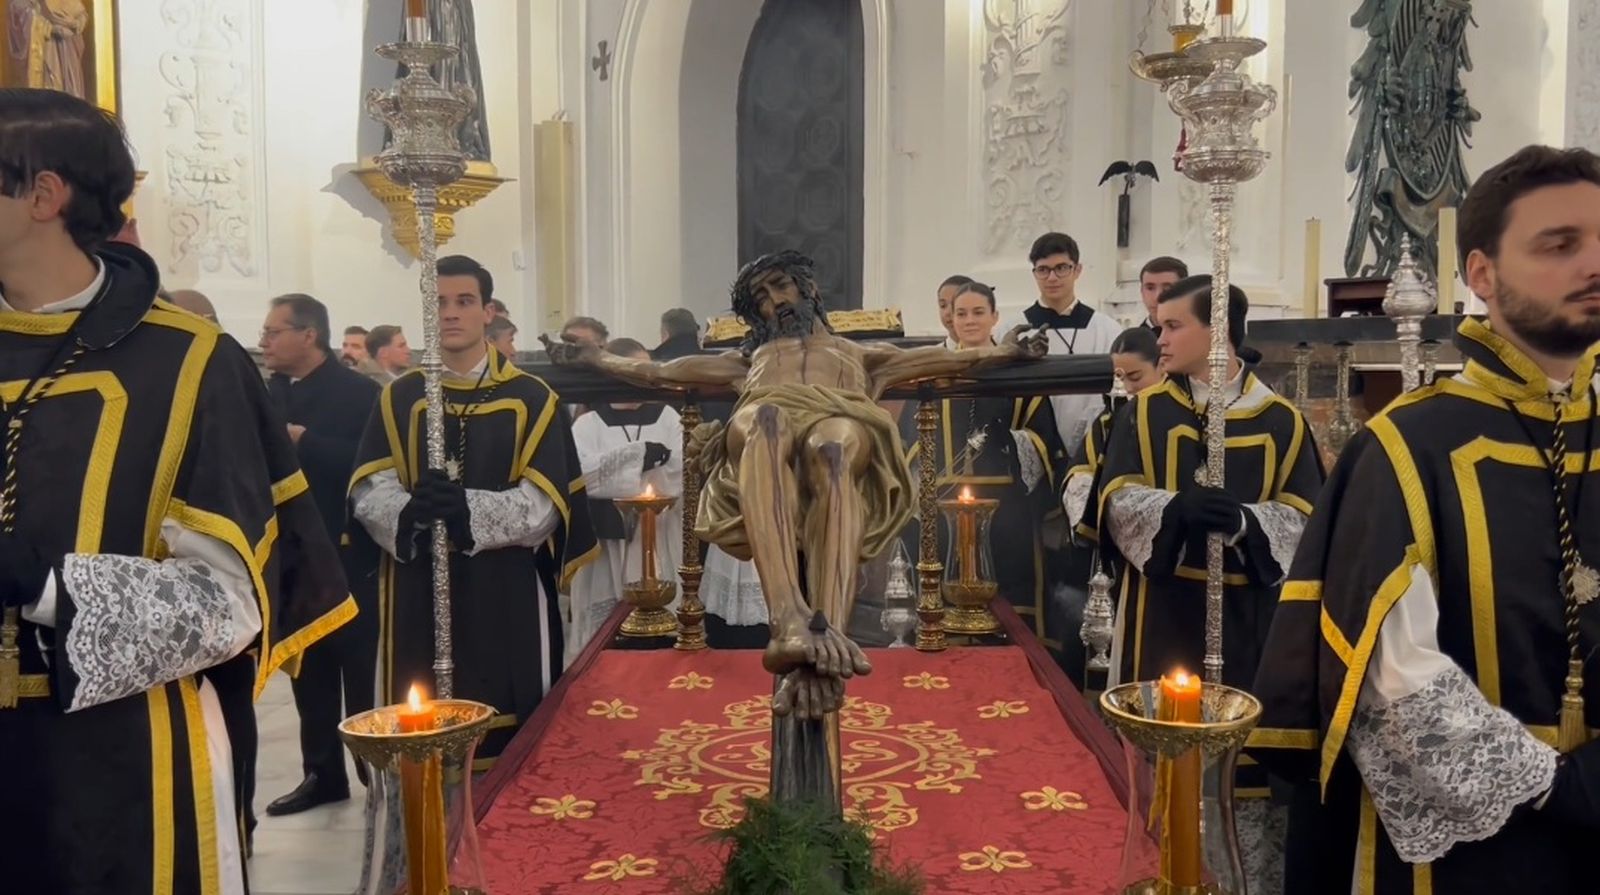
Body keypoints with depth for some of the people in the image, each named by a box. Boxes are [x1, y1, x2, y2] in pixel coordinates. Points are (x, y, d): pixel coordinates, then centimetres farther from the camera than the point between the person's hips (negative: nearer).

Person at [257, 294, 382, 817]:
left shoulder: (358, 392, -8)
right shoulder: (269, 393, 10)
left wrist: (303, 441, -22)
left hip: (349, 558, -6)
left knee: (363, 677, 5)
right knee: (309, 675, 13)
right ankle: (322, 773, 25)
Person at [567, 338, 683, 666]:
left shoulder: (666, 417, 8)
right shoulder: (588, 425, 3)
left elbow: (681, 475, -4)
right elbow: (584, 474, -14)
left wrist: (615, 477, -10)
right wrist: (640, 454, -16)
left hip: (658, 542, 1)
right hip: (606, 542, -1)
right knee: (602, 628, 3)